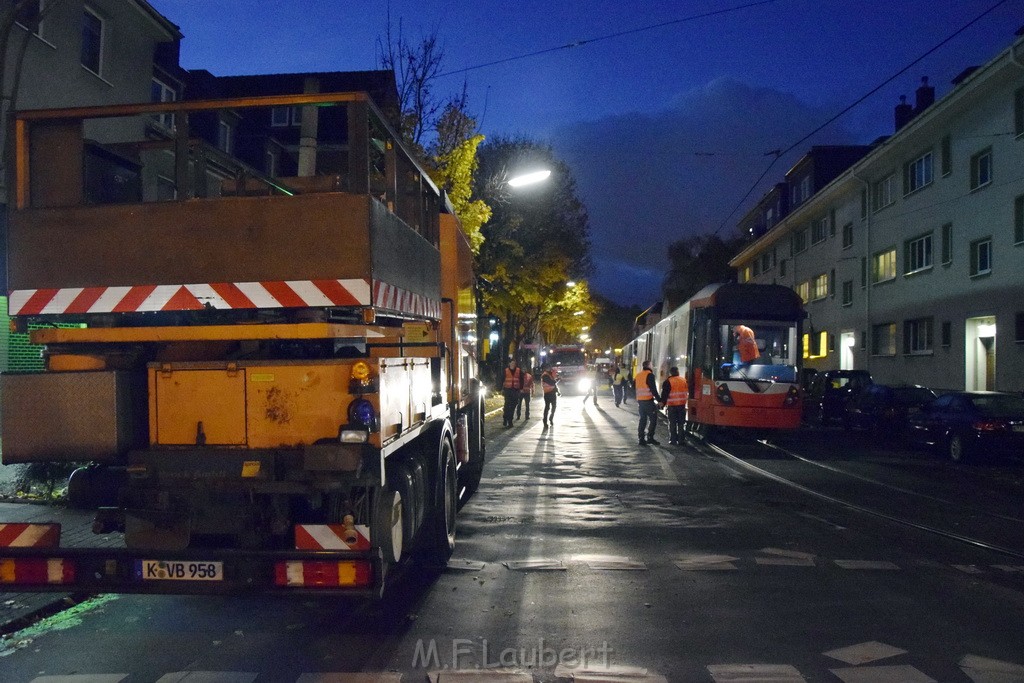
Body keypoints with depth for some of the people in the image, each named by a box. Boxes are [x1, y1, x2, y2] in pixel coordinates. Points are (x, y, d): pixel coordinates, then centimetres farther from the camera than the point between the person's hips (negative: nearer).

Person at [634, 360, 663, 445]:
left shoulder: (638, 375, 13)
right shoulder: (650, 375, -11)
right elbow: (653, 389, -16)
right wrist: (659, 400, -11)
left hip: (640, 400, 8)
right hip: (649, 401, -8)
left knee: (642, 419, 11)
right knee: (653, 419, -1)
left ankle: (641, 438, 9)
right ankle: (650, 438, -6)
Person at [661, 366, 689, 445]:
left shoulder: (667, 382, -8)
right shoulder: (684, 380, 5)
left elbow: (664, 394, -8)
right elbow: (688, 392, 13)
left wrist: (664, 404, -1)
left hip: (672, 406, -3)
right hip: (682, 405, 3)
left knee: (672, 424, 4)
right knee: (681, 423, 11)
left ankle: (673, 440, 4)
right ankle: (680, 440, 13)